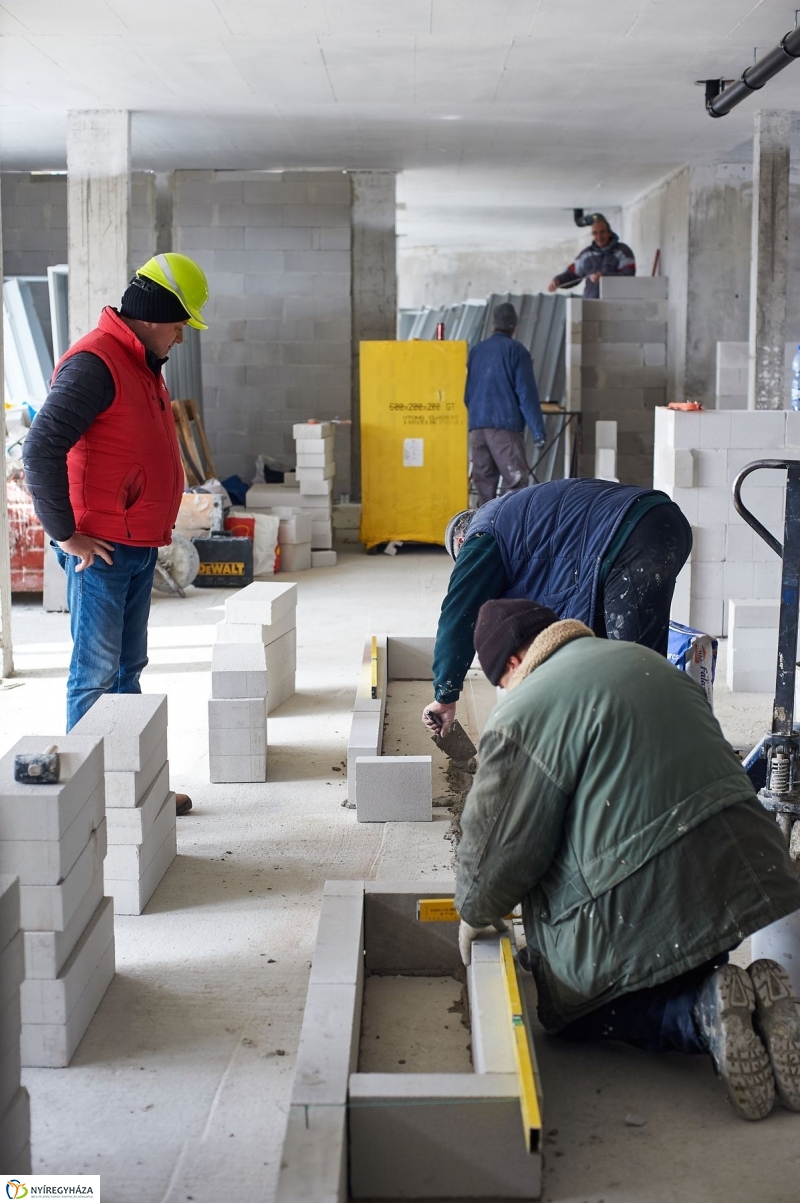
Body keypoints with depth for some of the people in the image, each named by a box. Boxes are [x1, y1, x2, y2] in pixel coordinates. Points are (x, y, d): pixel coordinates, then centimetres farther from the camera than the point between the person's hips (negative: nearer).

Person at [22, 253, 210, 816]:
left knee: (128, 669, 14)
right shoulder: (94, 362, -16)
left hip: (138, 547, 10)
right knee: (97, 672, -4)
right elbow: (41, 449, -23)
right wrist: (64, 533, -19)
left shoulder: (144, 364, 16)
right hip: (100, 550, -10)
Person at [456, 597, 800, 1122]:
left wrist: (475, 914, 16)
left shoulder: (520, 716, -10)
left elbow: (498, 844, -6)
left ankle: (704, 1009, -7)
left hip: (640, 915, -7)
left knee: (570, 1010, 19)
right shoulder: (647, 661, 14)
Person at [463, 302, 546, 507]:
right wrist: (537, 430, -6)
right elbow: (527, 394, -7)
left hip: (477, 427, 6)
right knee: (516, 479, -7)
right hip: (506, 425, -6)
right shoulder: (515, 350, -2)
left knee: (483, 481, 8)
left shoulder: (476, 350, 14)